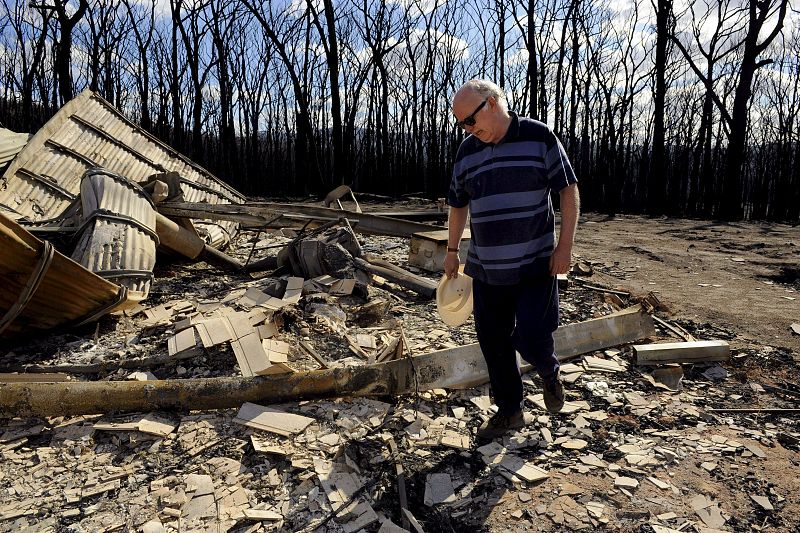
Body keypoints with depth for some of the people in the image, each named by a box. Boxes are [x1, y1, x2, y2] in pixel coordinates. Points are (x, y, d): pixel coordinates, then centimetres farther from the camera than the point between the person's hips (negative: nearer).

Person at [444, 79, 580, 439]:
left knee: (531, 339, -8)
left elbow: (568, 189, -4)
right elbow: (458, 204, 16)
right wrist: (452, 251, 17)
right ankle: (510, 412, 27)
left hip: (536, 264, -4)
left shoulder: (538, 137, -6)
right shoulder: (467, 151, 6)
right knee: (493, 343, 8)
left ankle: (550, 373, 29)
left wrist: (565, 244, -10)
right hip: (486, 269, 5)